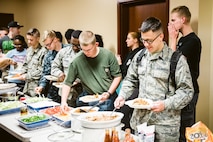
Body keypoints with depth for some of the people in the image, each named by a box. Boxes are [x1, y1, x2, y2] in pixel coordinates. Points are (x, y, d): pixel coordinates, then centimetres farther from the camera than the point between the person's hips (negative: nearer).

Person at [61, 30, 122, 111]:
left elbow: (117, 76, 2)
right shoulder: (77, 61, -8)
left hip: (107, 98, 0)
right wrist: (63, 101, -12)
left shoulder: (108, 55, -7)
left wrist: (109, 93, -8)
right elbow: (67, 83, -1)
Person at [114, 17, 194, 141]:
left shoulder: (176, 59, -10)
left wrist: (165, 104, -21)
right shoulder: (139, 56, 6)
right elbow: (130, 80, 17)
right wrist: (122, 96, 0)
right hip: (139, 120, 5)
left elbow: (187, 91, -9)